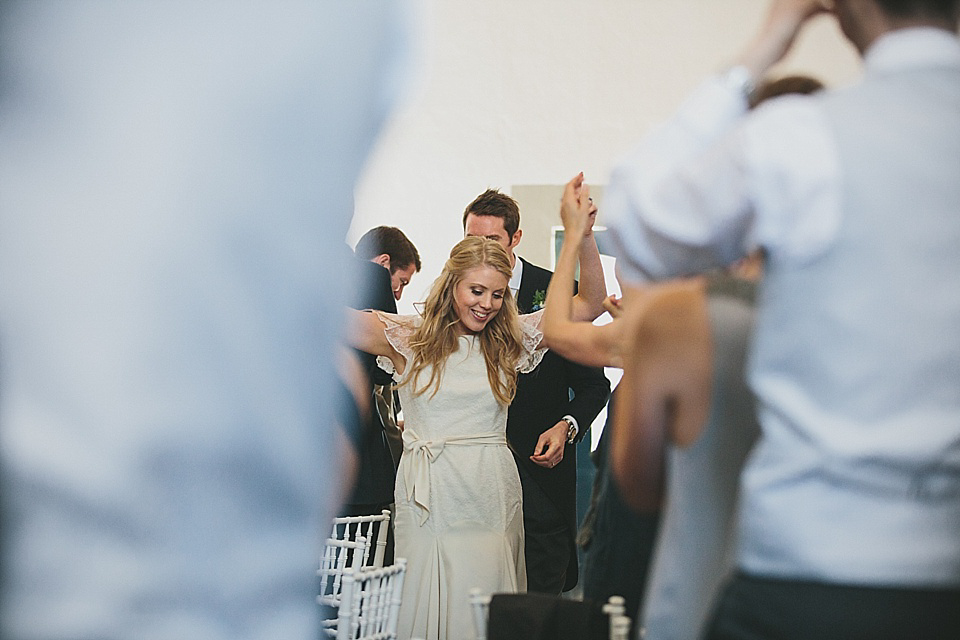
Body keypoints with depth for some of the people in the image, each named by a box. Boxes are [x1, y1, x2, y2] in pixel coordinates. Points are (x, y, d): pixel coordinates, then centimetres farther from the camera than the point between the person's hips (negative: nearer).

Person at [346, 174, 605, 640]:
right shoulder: (410, 338, 0)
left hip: (491, 494, 2)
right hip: (428, 496, -2)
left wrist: (583, 233, -12)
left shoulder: (510, 340, 7)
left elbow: (590, 304, 1)